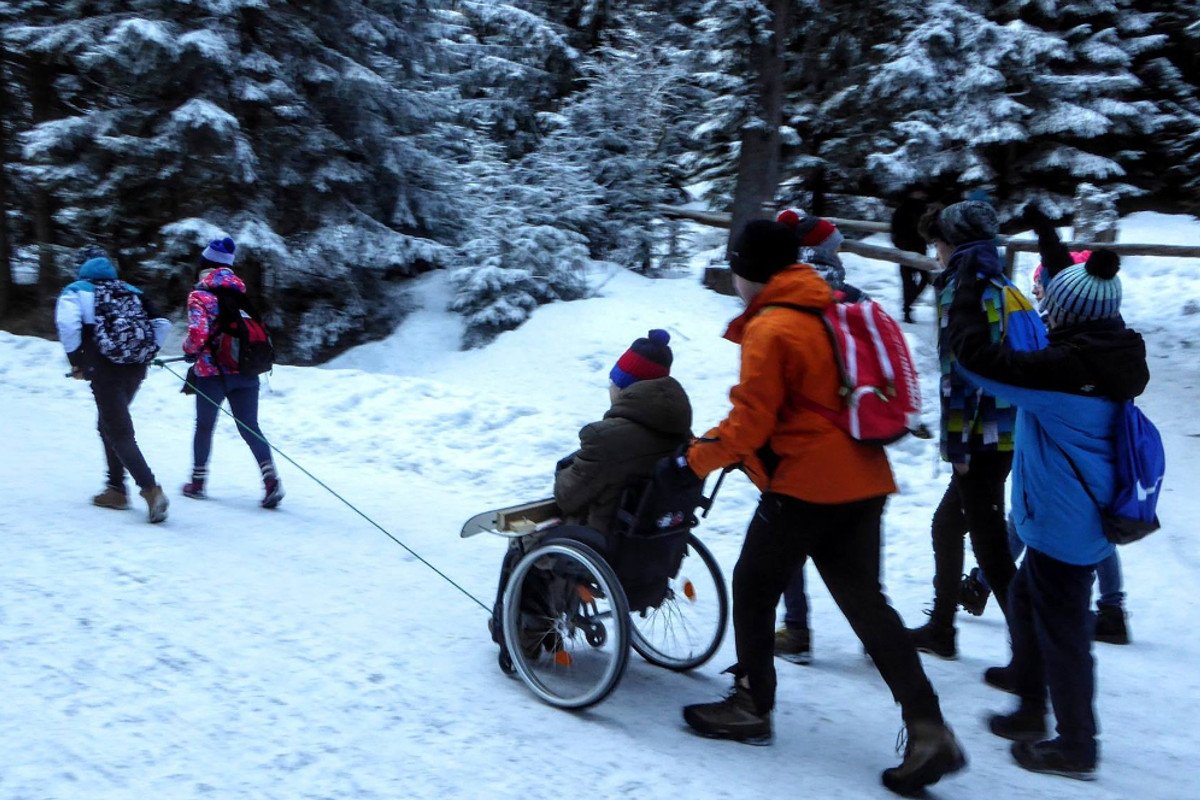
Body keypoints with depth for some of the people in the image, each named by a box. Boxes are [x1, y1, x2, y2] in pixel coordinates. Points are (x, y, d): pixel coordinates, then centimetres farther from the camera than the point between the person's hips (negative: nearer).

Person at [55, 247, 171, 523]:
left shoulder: (77, 291, 7)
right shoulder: (131, 291, 19)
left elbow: (67, 323, -12)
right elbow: (162, 325, 10)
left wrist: (77, 362, -3)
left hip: (105, 370, -5)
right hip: (136, 371, 5)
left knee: (119, 433, -5)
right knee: (109, 424, 24)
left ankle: (151, 490, -22)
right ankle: (116, 489, 25)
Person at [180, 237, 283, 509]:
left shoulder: (200, 295, -7)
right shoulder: (239, 292, 10)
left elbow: (198, 335, -17)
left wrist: (189, 350, 3)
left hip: (212, 372, -4)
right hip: (245, 372, 4)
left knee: (205, 426, 15)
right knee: (250, 426, 7)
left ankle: (198, 482, 27)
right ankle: (271, 479, -12)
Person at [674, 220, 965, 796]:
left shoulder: (770, 328, -14)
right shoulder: (830, 312, 15)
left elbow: (749, 423, -17)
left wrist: (694, 461, -4)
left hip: (805, 486, -8)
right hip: (861, 482, 8)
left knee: (753, 586, 11)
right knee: (865, 602, 10)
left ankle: (751, 708, 23)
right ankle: (930, 733, 7)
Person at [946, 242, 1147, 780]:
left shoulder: (1064, 367, -25)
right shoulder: (1115, 359, 1)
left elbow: (978, 357, -26)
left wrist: (967, 291, -12)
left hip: (1063, 523, -9)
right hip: (1085, 516, 9)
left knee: (1061, 626, 5)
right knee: (1026, 602, 23)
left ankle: (1076, 747, 21)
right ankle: (1032, 709, 39)